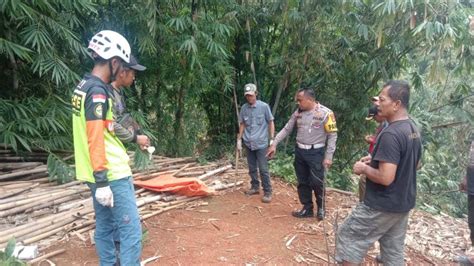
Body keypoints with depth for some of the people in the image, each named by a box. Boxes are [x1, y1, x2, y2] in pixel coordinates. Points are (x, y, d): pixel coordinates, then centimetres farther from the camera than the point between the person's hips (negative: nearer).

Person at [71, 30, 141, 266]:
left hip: (99, 173, 10)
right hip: (112, 175, -10)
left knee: (105, 227, 16)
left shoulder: (83, 86, 13)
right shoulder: (97, 92, -17)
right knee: (131, 231, -7)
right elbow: (95, 139, -23)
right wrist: (102, 181, -23)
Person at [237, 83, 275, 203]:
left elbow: (271, 123, -2)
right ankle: (255, 187, 30)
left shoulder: (264, 106, -7)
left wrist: (272, 140, -6)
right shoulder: (244, 108, 4)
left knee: (263, 169, -3)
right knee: (252, 168, 14)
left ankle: (267, 192, 6)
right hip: (248, 143, 4)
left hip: (261, 143, -4)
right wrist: (239, 140, 11)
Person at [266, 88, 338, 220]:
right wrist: (274, 144, 5)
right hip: (300, 152, 5)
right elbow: (286, 129, 10)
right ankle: (307, 209, 25)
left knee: (317, 183, -2)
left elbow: (332, 135, -10)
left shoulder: (325, 113, -12)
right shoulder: (298, 112, 4)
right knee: (303, 183, 11)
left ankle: (321, 207, 23)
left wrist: (328, 156, -14)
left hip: (316, 153, -5)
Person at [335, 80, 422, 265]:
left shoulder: (390, 134, -25)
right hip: (403, 204, 9)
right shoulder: (413, 129, 5)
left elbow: (385, 178, -29)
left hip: (382, 206, -9)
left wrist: (364, 168, -11)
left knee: (348, 238, 6)